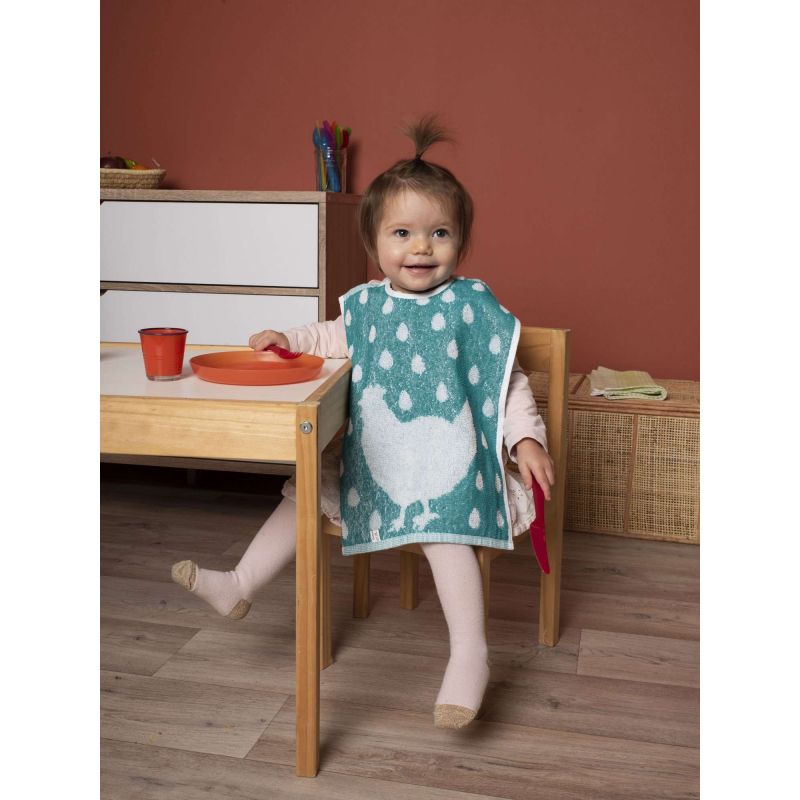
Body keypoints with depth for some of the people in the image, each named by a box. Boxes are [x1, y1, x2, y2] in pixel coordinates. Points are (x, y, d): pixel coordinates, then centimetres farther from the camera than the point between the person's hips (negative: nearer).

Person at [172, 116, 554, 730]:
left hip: (446, 454, -5)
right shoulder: (367, 306, 5)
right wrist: (289, 339, 8)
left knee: (443, 531, -25)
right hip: (372, 453, 6)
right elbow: (332, 339, 24)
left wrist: (527, 439, -16)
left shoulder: (473, 307, -8)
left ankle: (470, 653, -17)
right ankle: (240, 587, 18)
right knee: (305, 490, 6)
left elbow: (510, 381, -5)